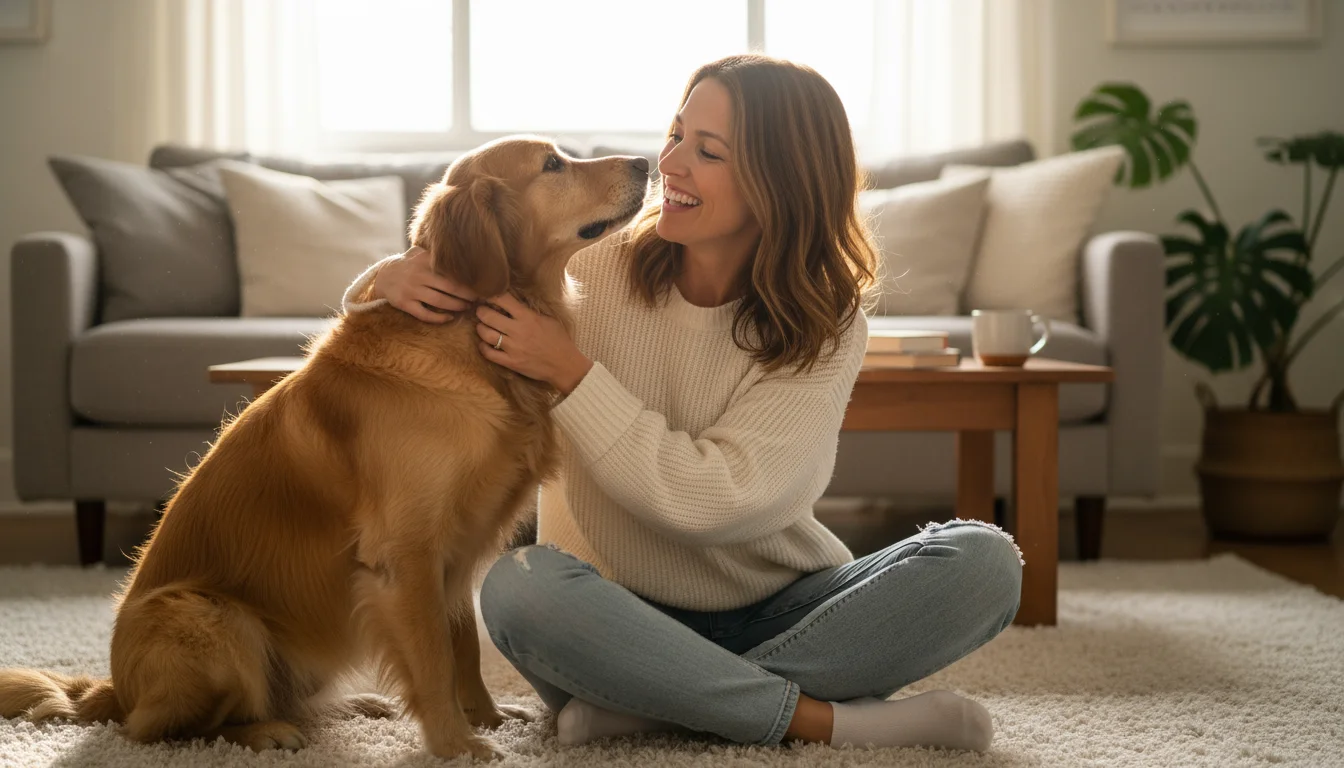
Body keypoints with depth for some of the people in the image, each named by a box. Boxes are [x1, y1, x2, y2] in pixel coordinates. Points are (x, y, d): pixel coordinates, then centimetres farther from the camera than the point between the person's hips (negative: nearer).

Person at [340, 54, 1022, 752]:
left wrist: (571, 373, -23)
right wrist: (390, 280, -19)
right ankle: (820, 717, -26)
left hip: (782, 613, 1)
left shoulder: (827, 328, -8)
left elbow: (716, 499, -20)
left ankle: (655, 707, -26)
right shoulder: (592, 271, -6)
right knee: (520, 587, -34)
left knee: (983, 562, -23)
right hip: (621, 615, -1)